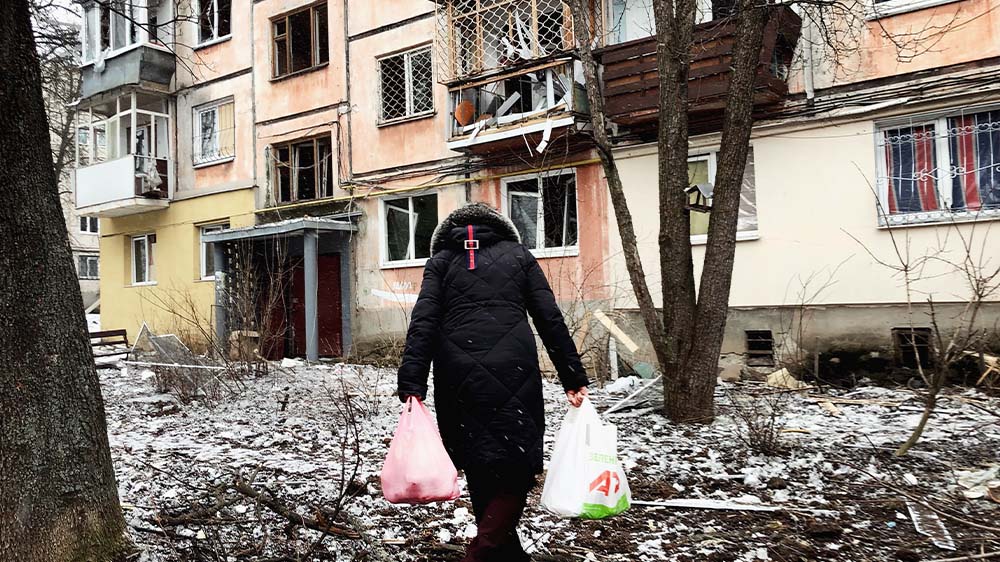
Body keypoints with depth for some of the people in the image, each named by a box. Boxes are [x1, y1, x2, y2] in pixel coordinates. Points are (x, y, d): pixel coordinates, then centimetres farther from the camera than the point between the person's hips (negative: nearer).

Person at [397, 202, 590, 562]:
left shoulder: (441, 261, 15)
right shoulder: (518, 255, 16)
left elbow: (423, 323, 0)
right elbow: (550, 320, 7)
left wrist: (411, 385, -5)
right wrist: (574, 377, 8)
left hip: (458, 376, 2)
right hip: (513, 371, -2)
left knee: (481, 468, 16)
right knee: (518, 464, 5)